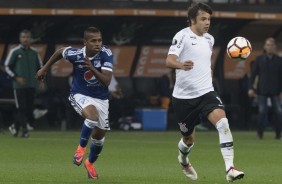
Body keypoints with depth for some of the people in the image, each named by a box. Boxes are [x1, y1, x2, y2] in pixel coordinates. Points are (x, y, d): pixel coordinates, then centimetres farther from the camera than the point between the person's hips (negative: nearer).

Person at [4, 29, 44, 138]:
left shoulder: (34, 52, 11)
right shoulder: (15, 52, -1)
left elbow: (39, 67, 20)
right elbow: (7, 67, 0)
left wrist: (41, 81, 7)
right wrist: (16, 78, -11)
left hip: (31, 85, 4)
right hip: (19, 85, -4)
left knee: (29, 108, 4)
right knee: (21, 108, -9)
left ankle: (16, 126, 20)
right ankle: (24, 130, -8)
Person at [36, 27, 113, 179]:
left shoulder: (106, 54, -21)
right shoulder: (75, 54, -22)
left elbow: (106, 81, -26)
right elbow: (60, 52, 2)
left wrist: (92, 69, -40)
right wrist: (45, 68, 10)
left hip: (101, 98, 3)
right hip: (80, 96, -3)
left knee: (99, 135, 13)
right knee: (93, 116, -35)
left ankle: (90, 162, 43)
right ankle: (81, 147, -10)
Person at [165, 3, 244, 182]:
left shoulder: (209, 39, 10)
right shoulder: (183, 36, -10)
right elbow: (169, 60, -24)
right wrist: (181, 65, -44)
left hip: (206, 92, 4)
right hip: (184, 95, -4)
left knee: (222, 121, -24)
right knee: (189, 139, 10)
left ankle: (230, 168, -29)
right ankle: (183, 159, 48)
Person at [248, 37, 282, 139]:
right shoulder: (259, 59, 3)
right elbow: (253, 74, 4)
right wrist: (251, 88, -3)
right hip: (262, 90, 0)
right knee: (262, 111, -4)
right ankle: (260, 132, 10)